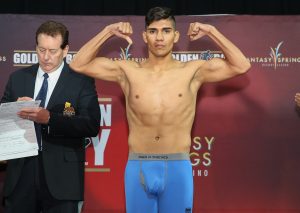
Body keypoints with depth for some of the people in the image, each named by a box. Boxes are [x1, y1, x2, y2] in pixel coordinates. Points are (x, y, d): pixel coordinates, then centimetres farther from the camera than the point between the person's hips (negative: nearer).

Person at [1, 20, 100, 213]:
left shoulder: (81, 81, -1)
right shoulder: (18, 78, 10)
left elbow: (92, 126, -13)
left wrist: (49, 118, -23)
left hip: (61, 174, -3)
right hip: (21, 170, 3)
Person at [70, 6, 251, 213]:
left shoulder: (192, 71, 2)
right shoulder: (128, 71, 4)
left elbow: (241, 66, -4)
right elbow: (78, 64, 4)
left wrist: (211, 31, -6)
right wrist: (108, 32, -2)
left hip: (178, 168, -1)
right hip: (138, 168, 1)